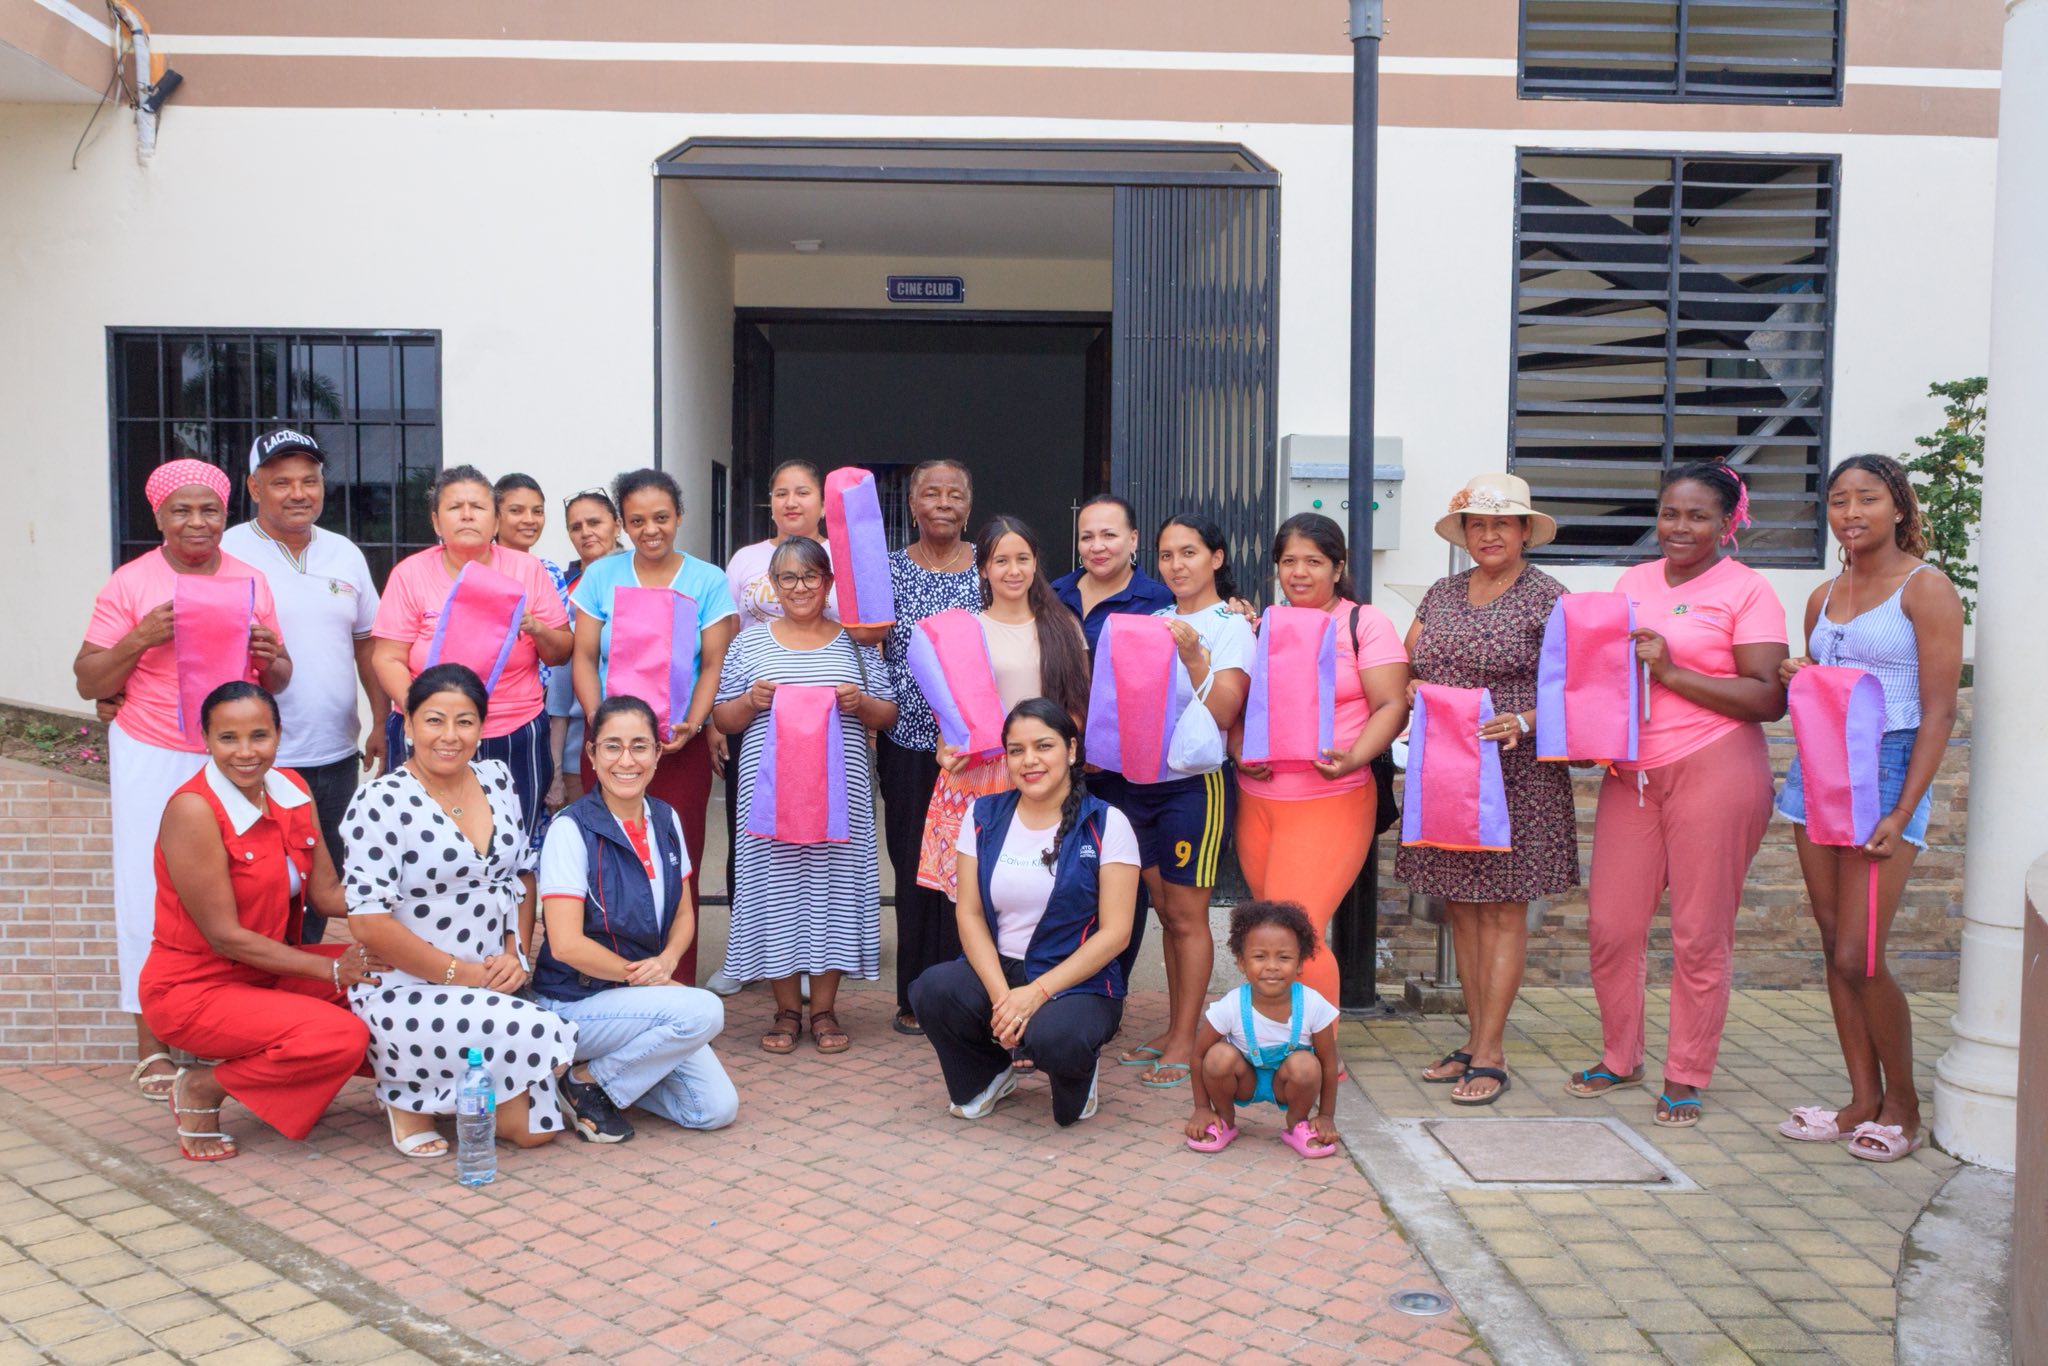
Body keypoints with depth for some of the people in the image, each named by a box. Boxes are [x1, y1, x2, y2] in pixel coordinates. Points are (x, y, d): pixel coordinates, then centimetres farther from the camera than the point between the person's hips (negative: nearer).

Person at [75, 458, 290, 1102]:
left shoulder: (252, 581, 9)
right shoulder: (131, 583, -1)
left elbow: (275, 682, 15)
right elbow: (89, 682, 0)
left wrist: (272, 657, -7)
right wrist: (141, 637, -16)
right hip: (154, 759, -2)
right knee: (152, 891, -1)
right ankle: (152, 1046, 7)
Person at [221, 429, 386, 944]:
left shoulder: (345, 554, 10)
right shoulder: (227, 553, -5)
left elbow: (367, 643, 15)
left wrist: (383, 723, 11)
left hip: (337, 754, 5)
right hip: (260, 760, -5)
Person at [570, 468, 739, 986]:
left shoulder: (707, 581, 3)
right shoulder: (601, 576, 6)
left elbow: (714, 664, 1)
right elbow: (584, 656, 5)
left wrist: (692, 724, -14)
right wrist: (598, 721, -9)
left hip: (682, 745, -1)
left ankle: (677, 985, 6)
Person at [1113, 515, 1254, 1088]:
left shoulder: (1231, 626, -6)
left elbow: (1225, 712, -14)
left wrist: (1194, 657, -24)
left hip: (1197, 782, -6)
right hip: (1141, 778, 6)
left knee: (1187, 916, 0)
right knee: (1166, 912, 13)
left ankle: (1186, 1042, 8)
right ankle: (1173, 1029, 23)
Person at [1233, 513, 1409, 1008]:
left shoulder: (1365, 623, 1)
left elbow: (1392, 706, -6)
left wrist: (1352, 759, -22)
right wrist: (1239, 753, -4)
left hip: (1331, 801, -5)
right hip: (1256, 799, 5)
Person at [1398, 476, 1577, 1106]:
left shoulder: (1548, 598, -2)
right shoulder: (1441, 594, 14)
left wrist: (1524, 724, -21)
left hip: (1516, 776, -5)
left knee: (1503, 910, -2)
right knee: (1461, 908, 9)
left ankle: (1490, 1053, 4)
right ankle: (1476, 1037, 20)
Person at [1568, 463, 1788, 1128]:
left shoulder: (1746, 590, -3)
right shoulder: (1633, 582, 14)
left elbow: (1769, 698, -11)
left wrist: (1671, 672, -16)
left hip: (1713, 769, -5)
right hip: (1630, 771, 5)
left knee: (1700, 935, 2)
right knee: (1609, 924, 5)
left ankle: (1685, 1077, 16)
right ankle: (1620, 1056, 25)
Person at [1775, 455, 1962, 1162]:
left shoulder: (1926, 588, -5)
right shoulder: (1823, 597, 14)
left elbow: (1938, 712, -10)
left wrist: (1902, 813, -17)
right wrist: (1797, 679, 1)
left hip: (1886, 772, -6)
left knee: (1859, 958, -8)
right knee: (1835, 948, 8)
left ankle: (1903, 1106, 12)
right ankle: (1863, 1101, 18)